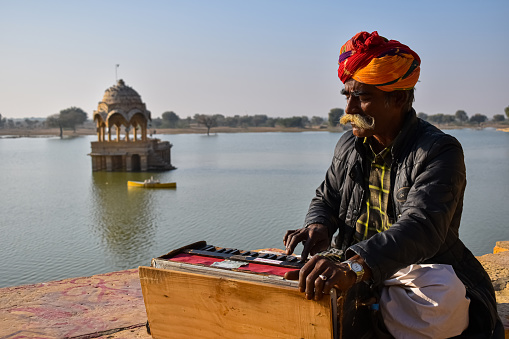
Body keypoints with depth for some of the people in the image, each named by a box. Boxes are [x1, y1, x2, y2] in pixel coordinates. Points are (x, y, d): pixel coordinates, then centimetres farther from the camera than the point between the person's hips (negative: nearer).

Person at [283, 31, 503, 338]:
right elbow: (327, 199, 19)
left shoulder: (440, 152, -15)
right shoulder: (348, 146, 7)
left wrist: (354, 266, -47)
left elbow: (421, 227, -31)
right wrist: (318, 226, -8)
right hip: (365, 289, 5)